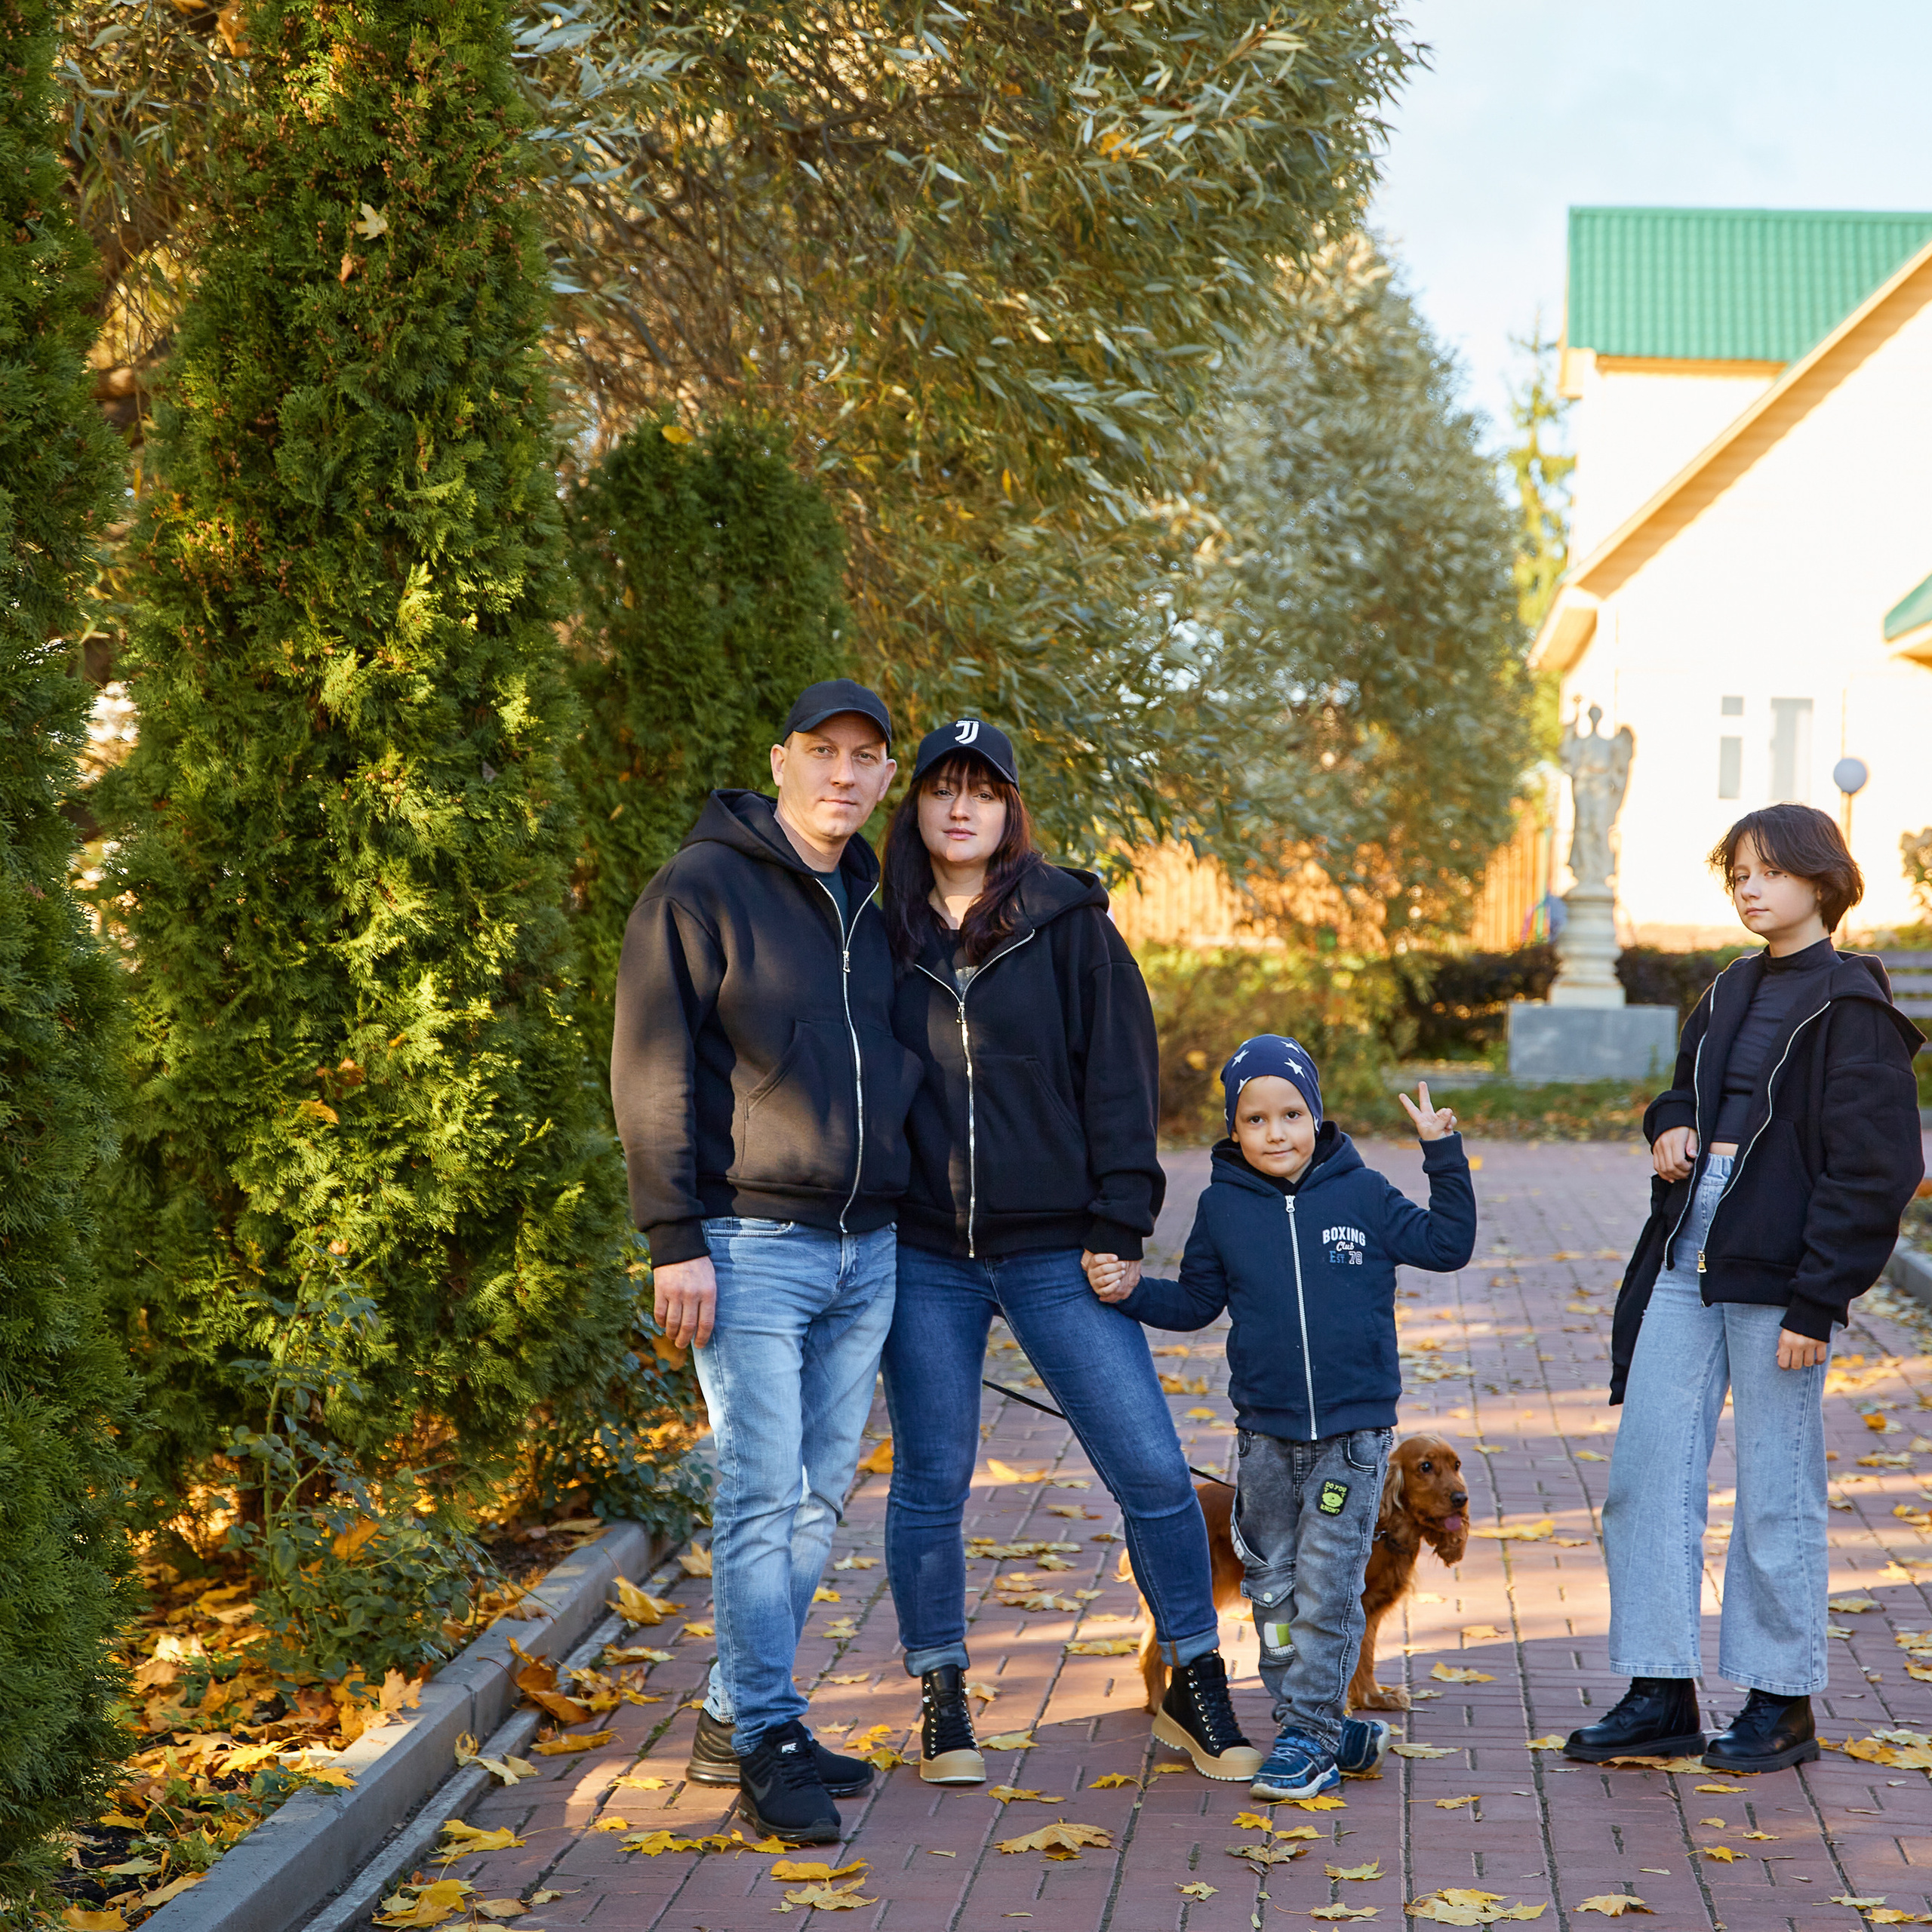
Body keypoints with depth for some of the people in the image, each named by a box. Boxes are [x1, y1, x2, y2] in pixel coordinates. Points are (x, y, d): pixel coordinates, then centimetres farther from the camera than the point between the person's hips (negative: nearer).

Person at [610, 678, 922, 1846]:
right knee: (762, 1497, -9)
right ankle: (770, 1745, -2)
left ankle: (735, 1720, 19)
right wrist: (677, 1239, -15)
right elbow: (653, 1076, -10)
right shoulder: (702, 893, -5)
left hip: (867, 1248, 7)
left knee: (820, 1496, 9)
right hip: (754, 1245, -7)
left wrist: (903, 1204, 16)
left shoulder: (868, 912, 16)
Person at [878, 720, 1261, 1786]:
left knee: (1152, 1470, -3)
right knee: (930, 1483, 7)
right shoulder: (884, 932, 5)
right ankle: (941, 1704, 22)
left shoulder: (1069, 923, 0)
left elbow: (1119, 1076, -1)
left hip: (1055, 1250, -1)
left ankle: (1195, 1692, 13)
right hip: (923, 1257, 1)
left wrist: (1118, 1224, -7)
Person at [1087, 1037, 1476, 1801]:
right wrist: (1129, 1292, -1)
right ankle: (1329, 1734, 19)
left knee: (1326, 1587, -6)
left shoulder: (1362, 1195, -2)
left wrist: (1444, 1156, -5)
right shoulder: (1223, 1207, 3)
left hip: (1355, 1431, -3)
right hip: (1265, 1434, 3)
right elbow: (1195, 1301, 14)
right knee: (1272, 1587, 7)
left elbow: (1446, 1245, 4)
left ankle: (1307, 1733, 3)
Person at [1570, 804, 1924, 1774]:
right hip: (1684, 1265, 8)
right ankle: (1661, 1694, 14)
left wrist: (1817, 1301, -17)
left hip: (1776, 1278, -8)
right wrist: (1668, 1128, 5)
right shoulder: (1730, 994, 14)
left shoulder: (1851, 1007, -9)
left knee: (1777, 1492, 2)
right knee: (1646, 1474, 6)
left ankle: (1782, 1702, 15)